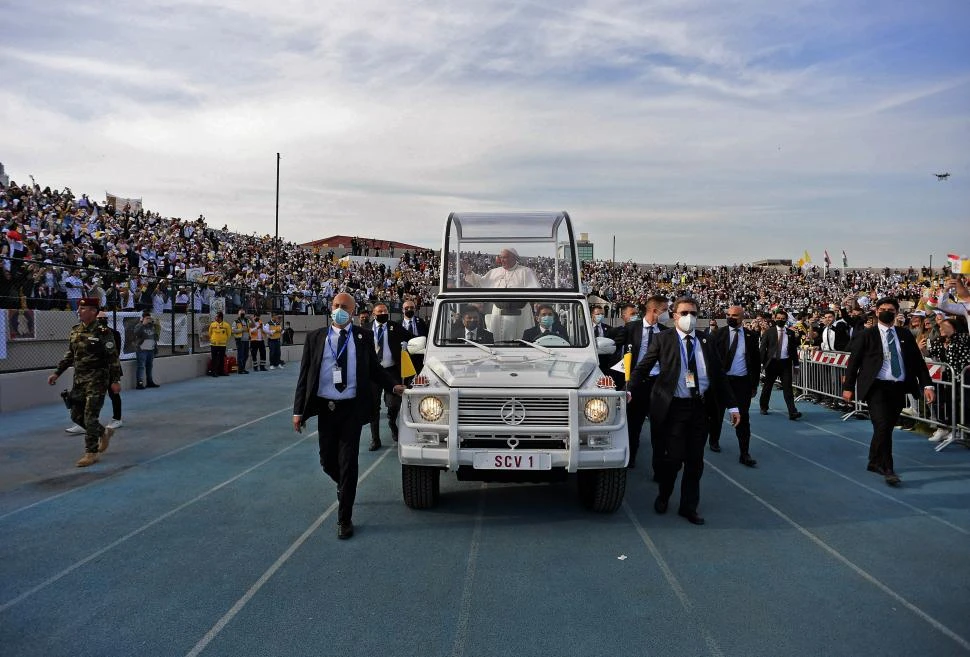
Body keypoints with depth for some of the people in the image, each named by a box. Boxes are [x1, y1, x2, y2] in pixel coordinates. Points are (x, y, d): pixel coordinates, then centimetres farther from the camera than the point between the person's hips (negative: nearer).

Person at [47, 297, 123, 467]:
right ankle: (104, 433, 33)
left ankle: (92, 453, 4)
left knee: (90, 416, -6)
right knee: (76, 415, 12)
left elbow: (113, 357, -12)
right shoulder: (75, 331, 8)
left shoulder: (103, 332, -13)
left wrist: (115, 380, -16)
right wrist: (57, 373, 15)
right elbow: (70, 355, 19)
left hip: (97, 379, -7)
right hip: (79, 379, 7)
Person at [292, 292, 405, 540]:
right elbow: (304, 375, 3)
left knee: (348, 463, -1)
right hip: (325, 408, 2)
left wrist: (393, 386, -4)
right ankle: (344, 486, 45)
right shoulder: (315, 338, 3)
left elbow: (374, 368, 10)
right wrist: (298, 410, -2)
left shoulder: (363, 337, 2)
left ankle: (344, 519, 9)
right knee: (328, 462, 12)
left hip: (352, 408, -2)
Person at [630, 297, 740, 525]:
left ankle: (689, 507, 21)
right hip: (674, 407, -3)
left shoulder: (705, 340, 8)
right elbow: (644, 366, -4)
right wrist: (629, 390, -19)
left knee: (695, 461, 7)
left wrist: (731, 406, 8)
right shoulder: (662, 339, 0)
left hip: (700, 407, 3)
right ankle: (663, 497, 27)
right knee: (673, 458, 0)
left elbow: (718, 374, 11)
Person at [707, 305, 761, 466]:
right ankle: (714, 441, 37)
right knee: (717, 414, 15)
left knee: (743, 418, -1)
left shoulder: (751, 336, 2)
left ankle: (744, 454, 2)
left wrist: (755, 384, 4)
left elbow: (756, 360, 6)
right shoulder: (718, 334, -3)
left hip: (742, 382, 0)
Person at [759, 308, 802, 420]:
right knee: (767, 386, 12)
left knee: (788, 387, -7)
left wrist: (795, 364, 6)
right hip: (772, 362, 0)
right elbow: (763, 348, -1)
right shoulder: (769, 332, 1)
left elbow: (794, 349, 9)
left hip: (785, 363, 0)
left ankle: (792, 412, -13)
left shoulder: (791, 333, 6)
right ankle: (764, 407, 29)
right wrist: (763, 362, -8)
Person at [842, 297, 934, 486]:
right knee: (882, 426, -15)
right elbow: (853, 362, 1)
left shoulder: (905, 336, 11)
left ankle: (874, 463, 29)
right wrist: (848, 387, -1)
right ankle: (887, 469, -8)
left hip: (898, 388, 4)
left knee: (886, 427, 12)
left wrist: (927, 385, 0)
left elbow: (918, 361, 10)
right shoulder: (866, 336, 0)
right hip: (876, 387, -4)